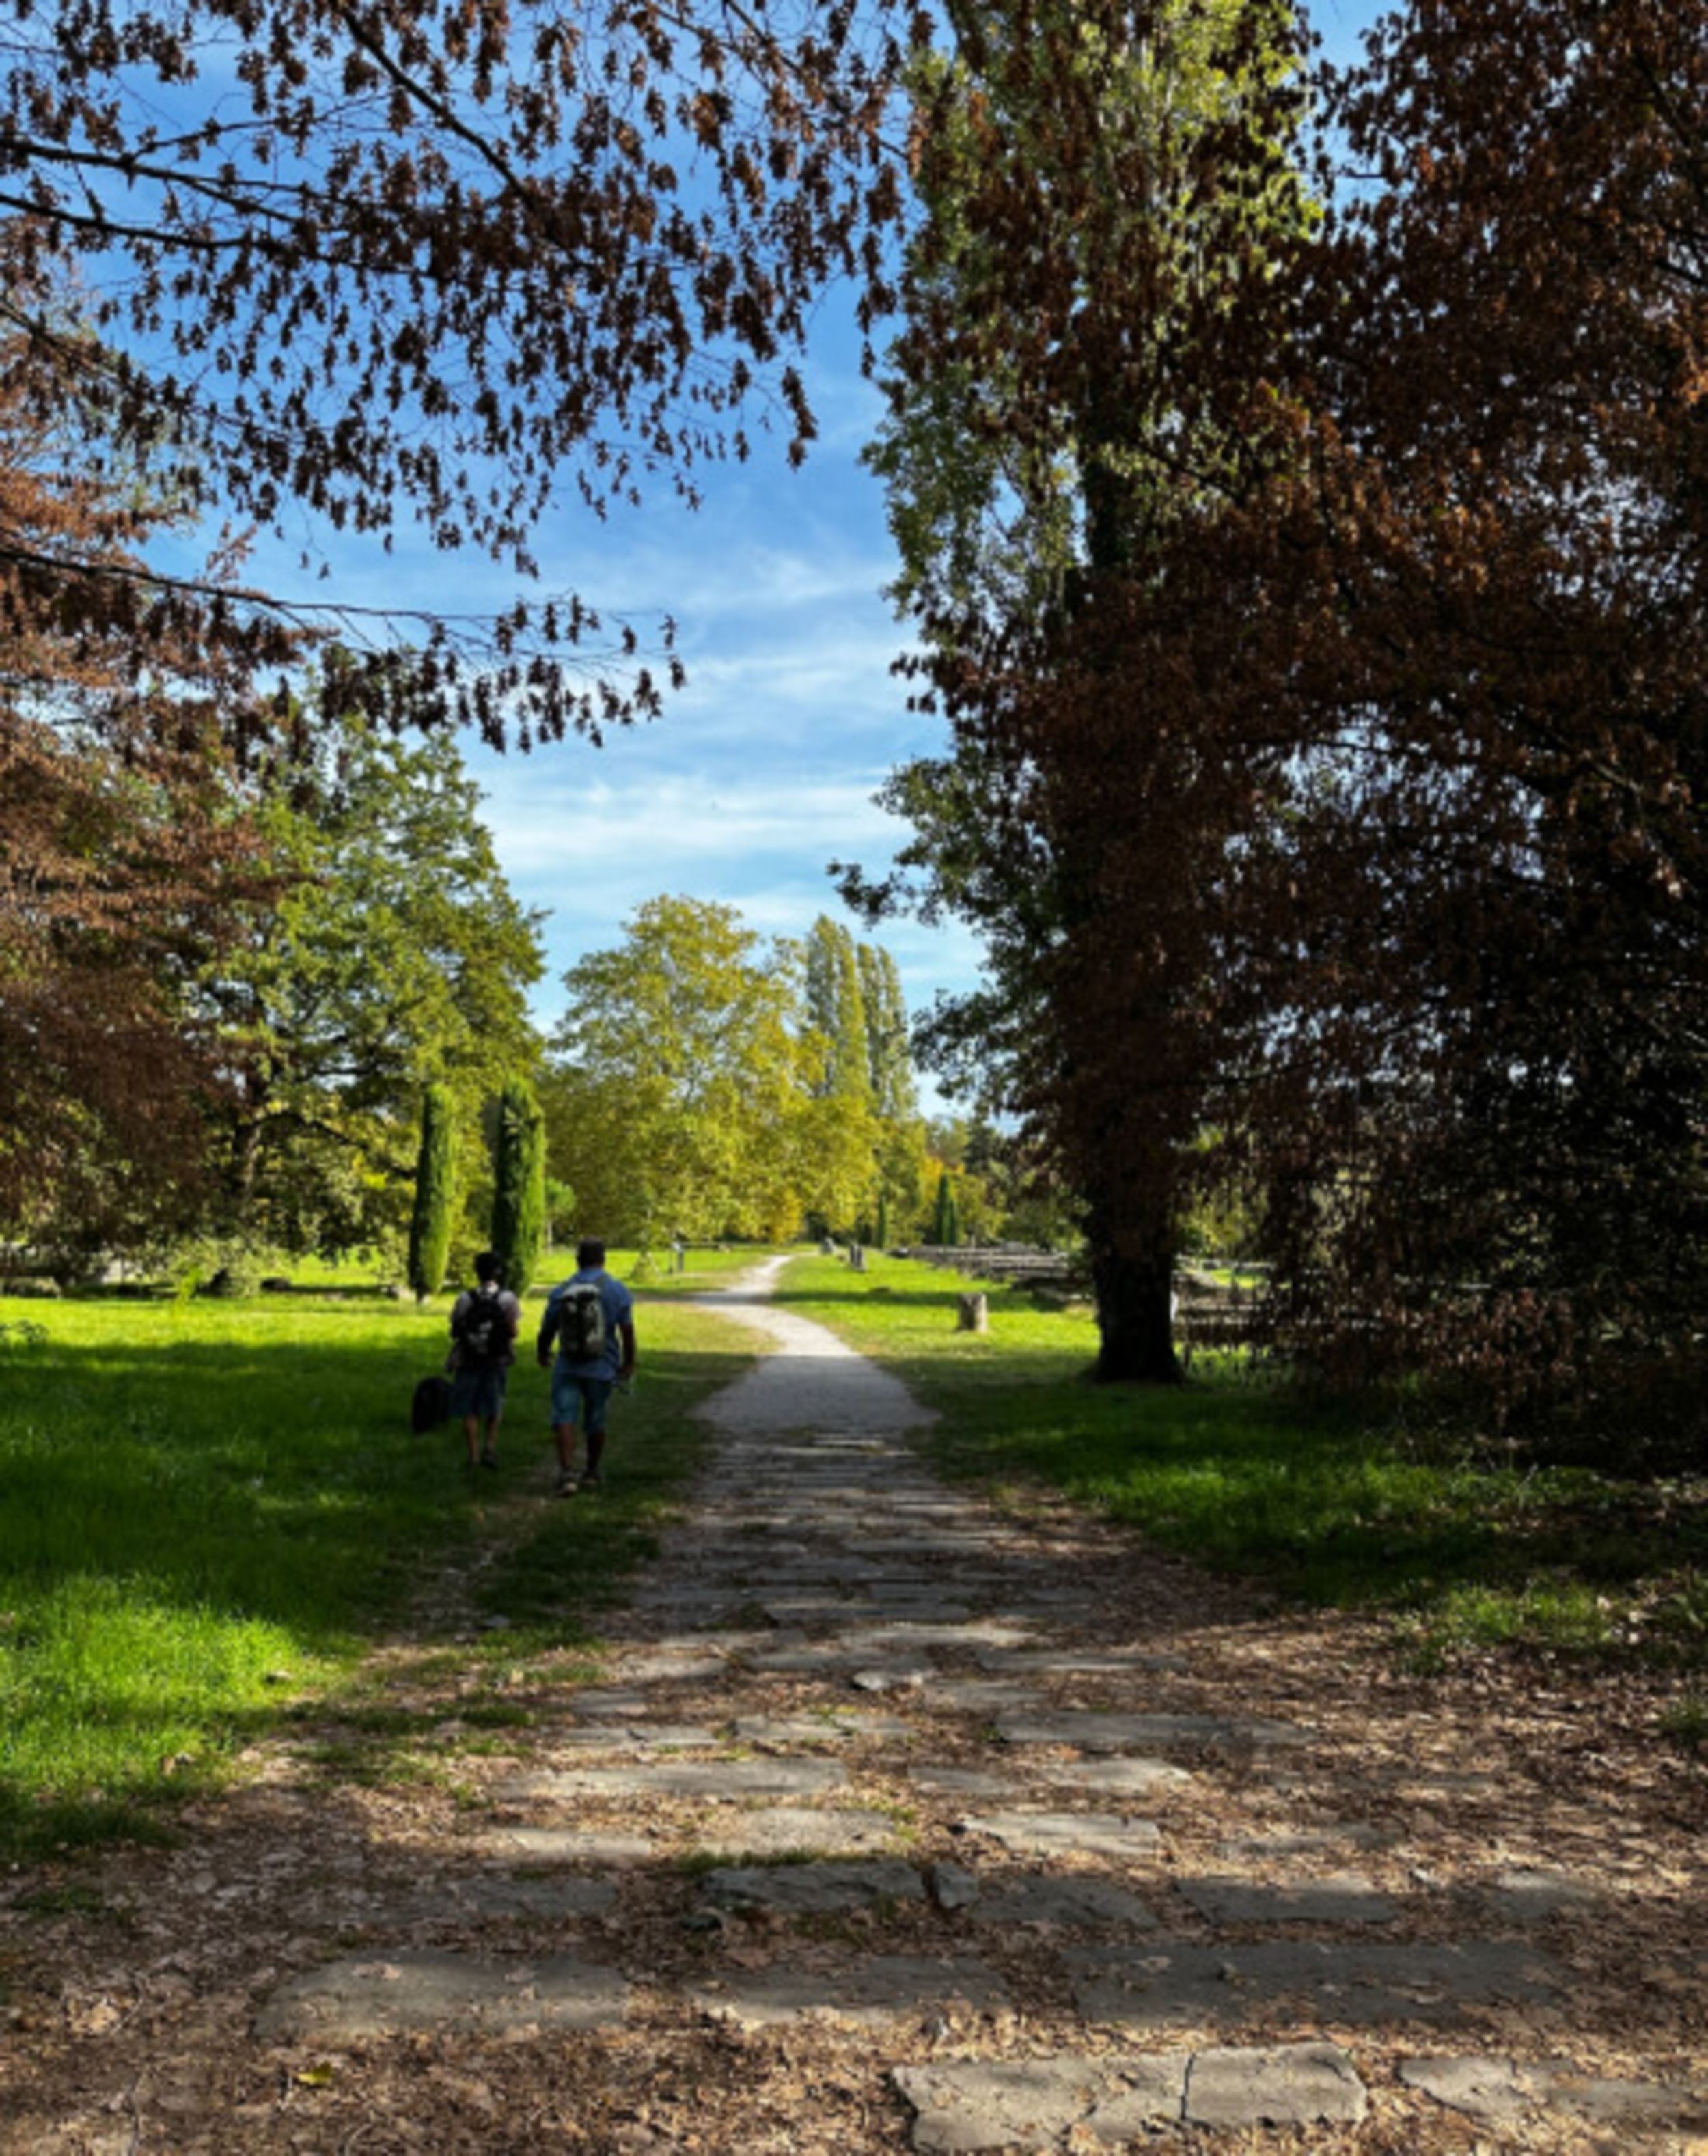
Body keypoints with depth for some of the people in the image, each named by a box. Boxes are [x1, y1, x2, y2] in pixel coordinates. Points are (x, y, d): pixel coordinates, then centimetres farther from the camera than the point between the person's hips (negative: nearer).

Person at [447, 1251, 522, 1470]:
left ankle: (473, 1456, 9)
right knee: (494, 1409, 16)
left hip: (468, 1362, 0)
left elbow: (454, 1332, -4)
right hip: (497, 1362, 0)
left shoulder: (464, 1299, -5)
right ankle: (490, 1446, 0)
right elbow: (514, 1332, -10)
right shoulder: (508, 1299, -8)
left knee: (469, 1412, 9)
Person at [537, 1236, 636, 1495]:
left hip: (567, 1367, -1)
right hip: (601, 1368, 1)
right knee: (595, 1422, 13)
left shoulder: (560, 1292, 0)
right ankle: (591, 1474, 26)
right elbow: (627, 1332, -3)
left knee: (564, 1418, -1)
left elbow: (547, 1330, 7)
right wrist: (629, 1363, 11)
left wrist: (542, 1355, 27)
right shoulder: (616, 1290, -3)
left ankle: (567, 1473, -15)